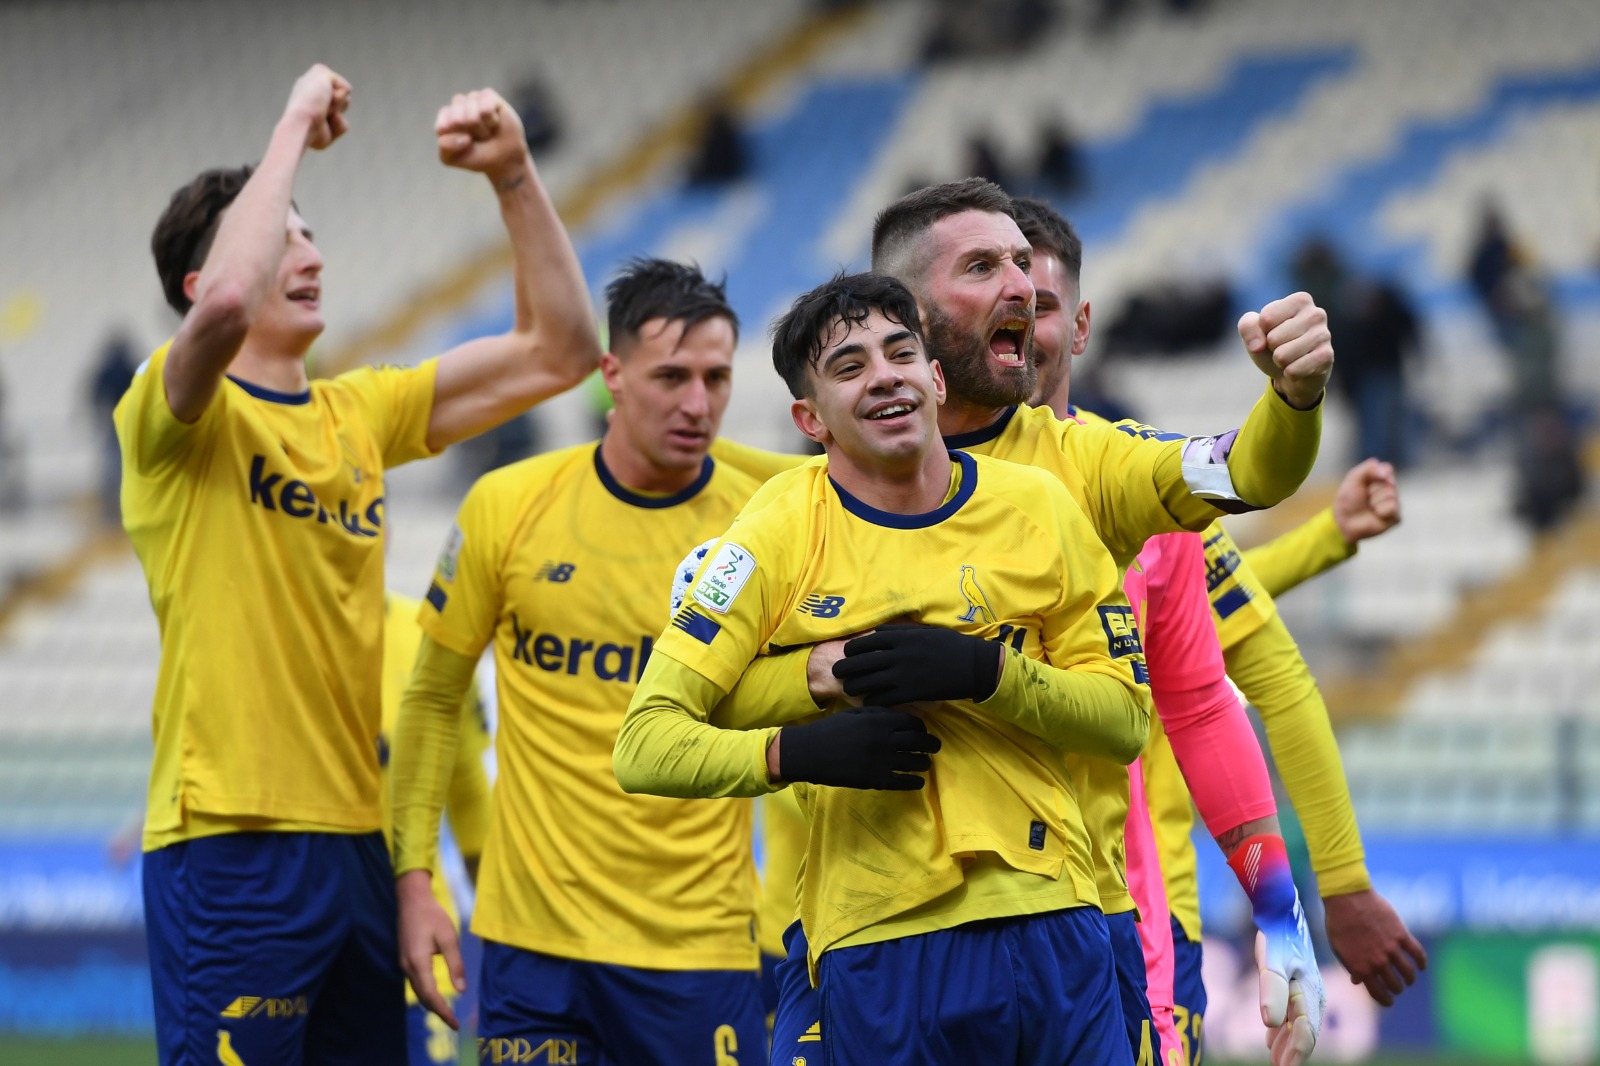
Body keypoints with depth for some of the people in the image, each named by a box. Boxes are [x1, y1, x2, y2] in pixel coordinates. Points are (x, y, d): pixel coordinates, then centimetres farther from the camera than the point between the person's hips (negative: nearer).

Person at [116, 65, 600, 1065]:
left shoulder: (358, 414, 16)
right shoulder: (180, 414, -4)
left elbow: (558, 352, 15)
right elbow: (226, 303, -28)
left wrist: (515, 176, 4)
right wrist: (294, 129, -16)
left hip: (356, 838, 7)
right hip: (232, 846, -7)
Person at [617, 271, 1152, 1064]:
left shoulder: (1034, 507, 5)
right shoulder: (777, 536, -3)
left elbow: (1127, 717, 5)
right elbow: (646, 743, -6)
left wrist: (986, 673, -12)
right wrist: (796, 752, -22)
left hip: (1051, 921, 3)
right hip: (881, 937, -2)